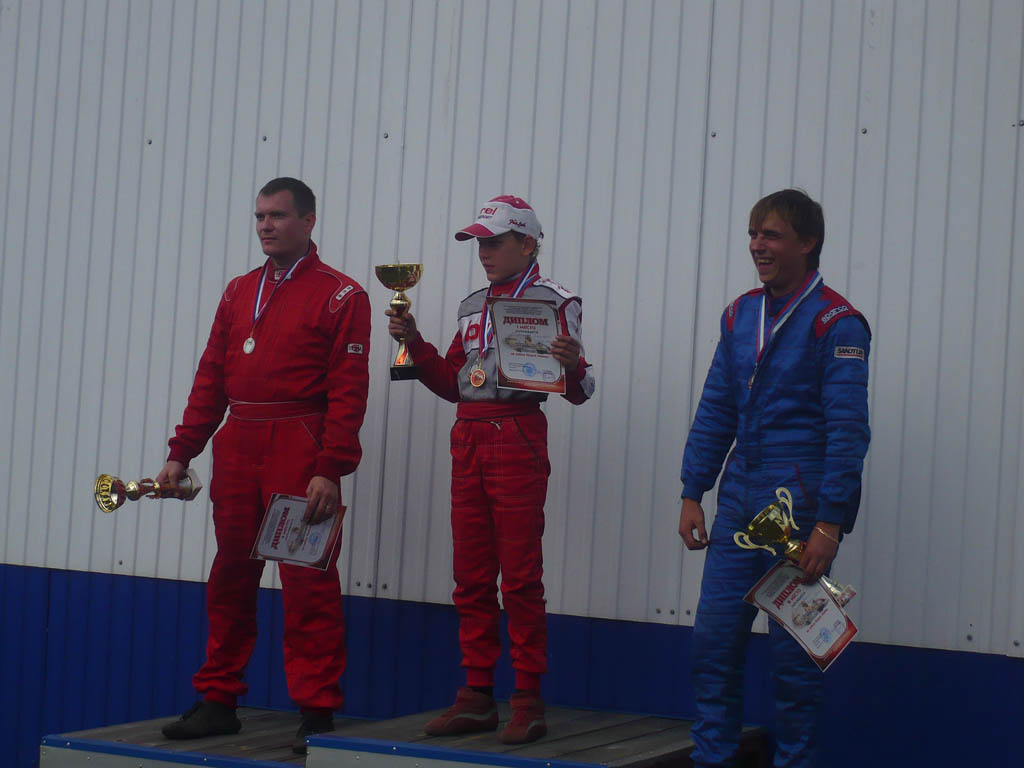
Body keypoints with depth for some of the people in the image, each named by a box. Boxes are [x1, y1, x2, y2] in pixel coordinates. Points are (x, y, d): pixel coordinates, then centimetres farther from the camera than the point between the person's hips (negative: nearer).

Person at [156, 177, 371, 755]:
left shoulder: (340, 295, -2)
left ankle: (318, 713, 1)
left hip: (299, 451, -6)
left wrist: (330, 471, -16)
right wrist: (181, 452, 9)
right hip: (237, 448, 6)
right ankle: (219, 702, 19)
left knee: (308, 582, -4)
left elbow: (348, 392, -8)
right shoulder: (240, 292, 16)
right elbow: (211, 377, 16)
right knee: (231, 577, 10)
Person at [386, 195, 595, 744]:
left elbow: (578, 391, -6)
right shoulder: (473, 305, 18)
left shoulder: (553, 302, -3)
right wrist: (413, 343, 9)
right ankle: (477, 696, 15)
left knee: (520, 578, -5)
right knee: (471, 577, 8)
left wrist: (572, 365, -27)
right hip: (468, 440, 7)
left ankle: (528, 701, 1)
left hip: (518, 439, -7)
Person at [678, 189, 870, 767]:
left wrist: (830, 523, -16)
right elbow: (715, 410, 15)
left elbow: (847, 429, -11)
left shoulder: (836, 323, -7)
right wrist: (692, 494, 9)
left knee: (794, 654, 1)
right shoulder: (741, 314, 12)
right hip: (740, 505, 6)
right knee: (715, 639, 4)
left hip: (800, 510, -6)